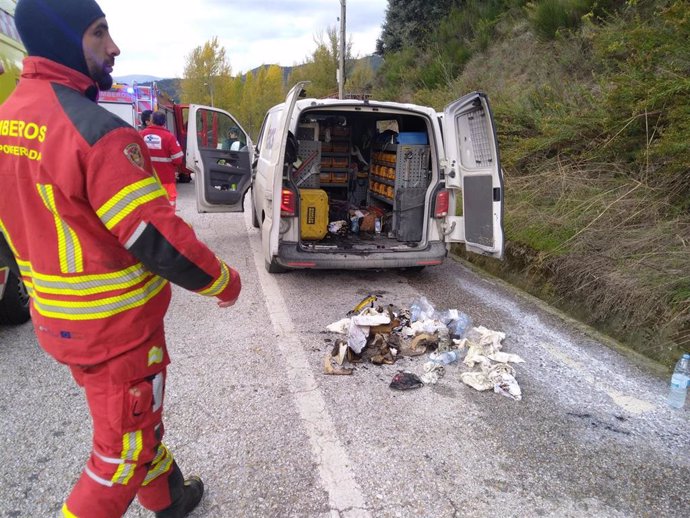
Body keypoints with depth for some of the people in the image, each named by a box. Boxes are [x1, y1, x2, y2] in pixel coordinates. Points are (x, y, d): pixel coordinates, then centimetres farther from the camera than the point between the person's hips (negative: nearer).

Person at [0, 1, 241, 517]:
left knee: (136, 419, 27)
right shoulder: (96, 131, -25)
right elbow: (160, 241, -26)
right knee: (124, 447, 12)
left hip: (57, 319, 9)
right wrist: (224, 281, -10)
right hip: (115, 327, -9)